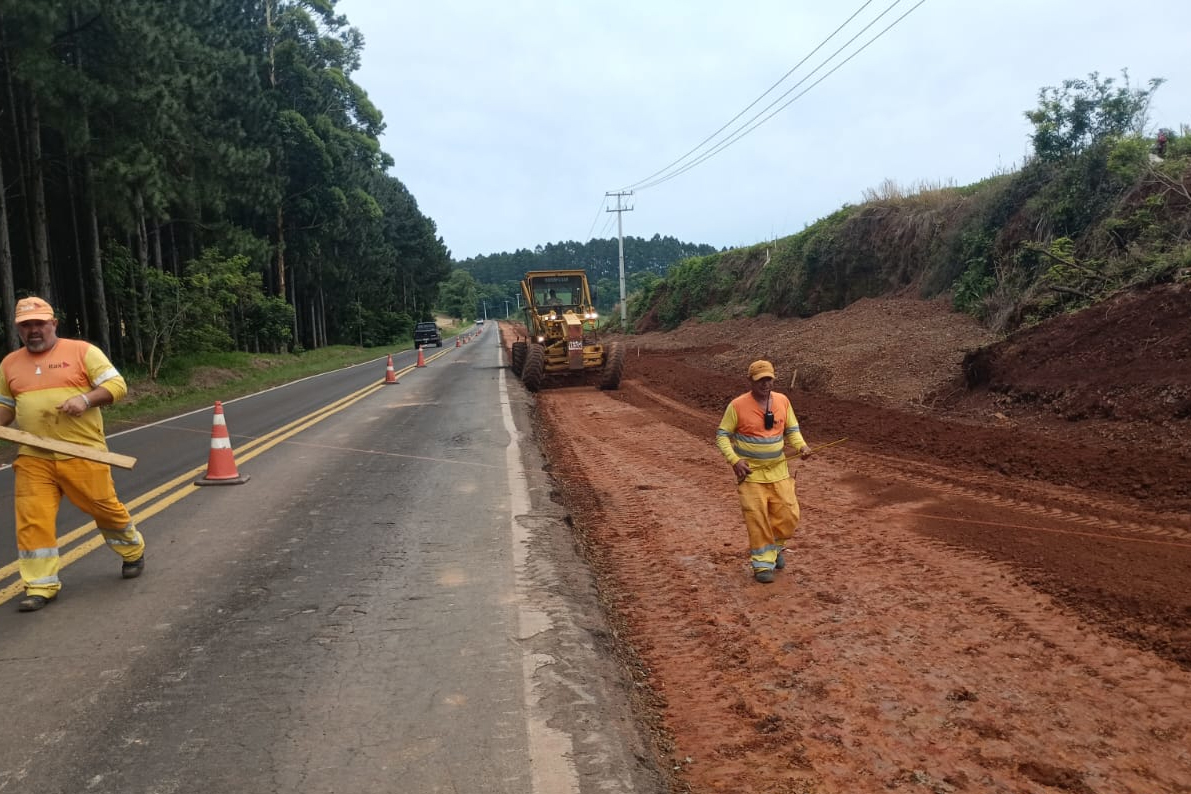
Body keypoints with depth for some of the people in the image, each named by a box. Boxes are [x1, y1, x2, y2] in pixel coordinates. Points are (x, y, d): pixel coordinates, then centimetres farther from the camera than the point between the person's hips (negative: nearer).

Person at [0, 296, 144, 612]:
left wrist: (85, 399, -21)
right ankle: (41, 586, 7)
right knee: (32, 519, -3)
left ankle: (133, 552, 32)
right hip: (33, 458, 4)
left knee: (105, 508, 6)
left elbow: (117, 385, -5)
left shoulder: (82, 351, -1)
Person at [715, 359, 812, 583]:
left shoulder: (783, 401, 1)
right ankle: (763, 562, 12)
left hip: (779, 471, 3)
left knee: (788, 515, 3)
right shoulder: (737, 405, -11)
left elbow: (792, 430, 11)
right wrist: (734, 460, -17)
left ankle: (776, 546, 32)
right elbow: (722, 435, -5)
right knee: (756, 519, -4)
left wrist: (801, 446, -9)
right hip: (750, 473, -3)